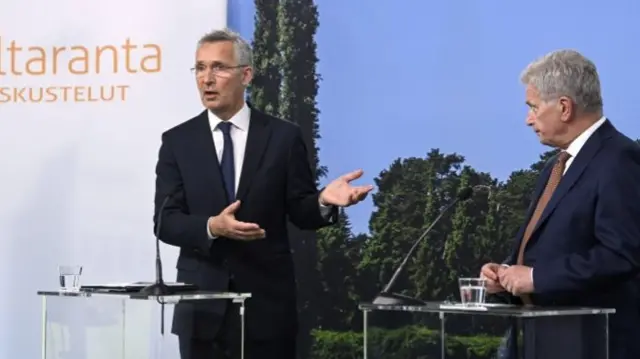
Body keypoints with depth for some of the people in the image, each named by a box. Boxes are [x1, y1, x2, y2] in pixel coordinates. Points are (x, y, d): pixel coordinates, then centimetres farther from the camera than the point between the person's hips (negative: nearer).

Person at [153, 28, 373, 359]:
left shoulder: (283, 136, 2)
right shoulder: (177, 141, 4)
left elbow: (301, 211, 3)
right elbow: (166, 221, -3)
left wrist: (324, 200, -20)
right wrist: (212, 227, -22)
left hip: (267, 302, -1)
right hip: (202, 303, 1)